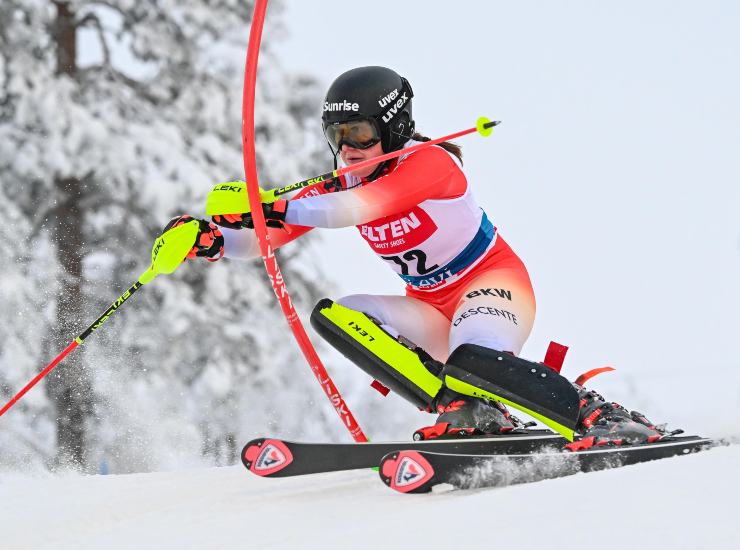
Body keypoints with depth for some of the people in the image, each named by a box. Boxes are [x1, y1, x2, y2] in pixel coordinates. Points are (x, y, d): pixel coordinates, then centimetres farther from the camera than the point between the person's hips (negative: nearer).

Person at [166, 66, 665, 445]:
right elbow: (265, 238, -6)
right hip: (433, 310, 8)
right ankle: (471, 415, -25)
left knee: (472, 361, -39)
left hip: (494, 281, -8)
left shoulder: (429, 162, -23)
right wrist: (214, 239, -27)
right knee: (332, 315, -17)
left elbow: (357, 208, -40)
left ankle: (602, 418, -23)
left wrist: (269, 208, -49)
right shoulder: (343, 183, -2)